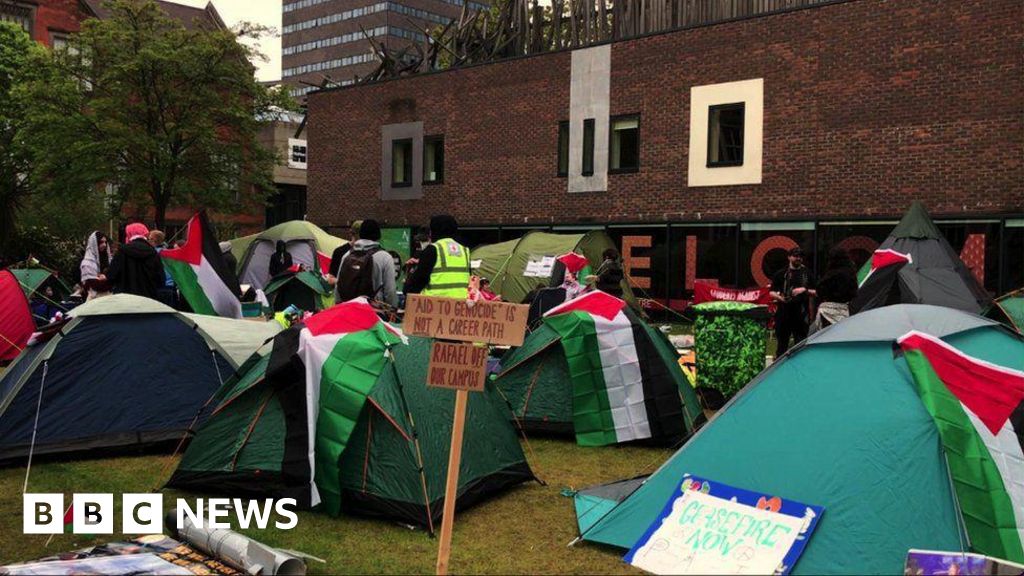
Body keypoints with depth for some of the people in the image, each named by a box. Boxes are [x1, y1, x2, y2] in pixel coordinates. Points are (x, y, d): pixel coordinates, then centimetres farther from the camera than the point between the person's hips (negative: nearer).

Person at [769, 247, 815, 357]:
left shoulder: (807, 273, 11)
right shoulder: (781, 273, 8)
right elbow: (772, 292, 7)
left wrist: (805, 290, -6)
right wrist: (779, 297, -13)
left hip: (801, 313, 1)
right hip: (784, 312, -1)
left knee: (800, 343, 1)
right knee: (782, 342, 5)